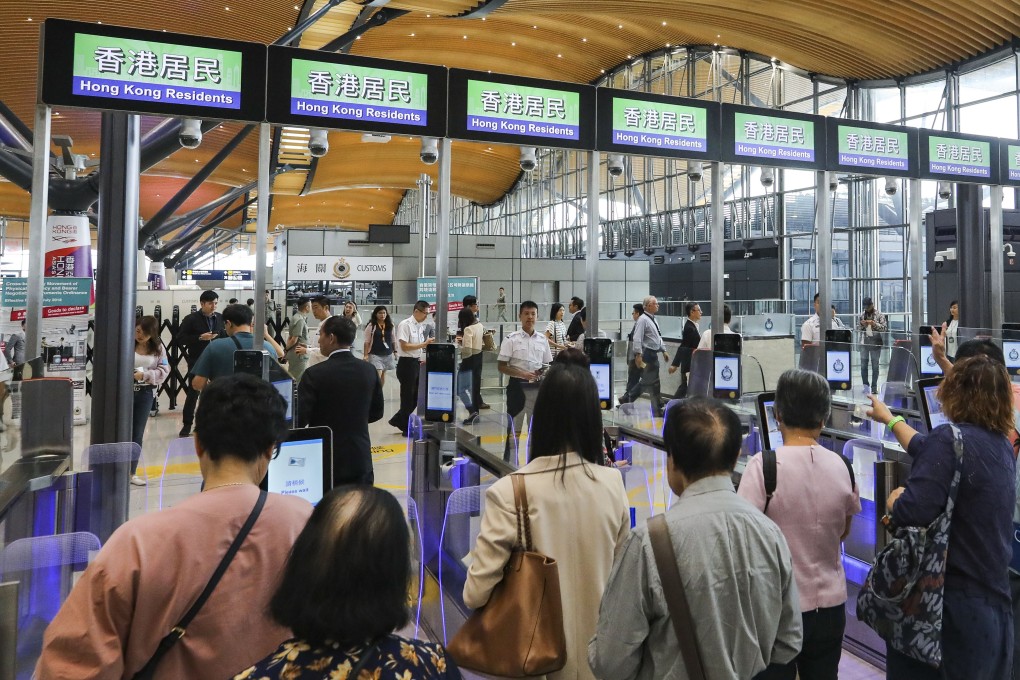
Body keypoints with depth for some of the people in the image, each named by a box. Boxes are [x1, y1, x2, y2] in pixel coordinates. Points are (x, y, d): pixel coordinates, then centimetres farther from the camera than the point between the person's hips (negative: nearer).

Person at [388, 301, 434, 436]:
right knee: (408, 397, 4)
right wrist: (424, 344, -23)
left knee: (416, 396, 14)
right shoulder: (405, 325, -15)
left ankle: (397, 421, 29)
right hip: (406, 364, -8)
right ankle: (406, 428, 19)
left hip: (416, 363, 8)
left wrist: (422, 359, 5)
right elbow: (404, 346, -20)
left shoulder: (420, 326, 9)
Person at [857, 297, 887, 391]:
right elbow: (858, 329, 15)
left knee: (875, 366, 0)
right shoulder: (862, 316, 11)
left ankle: (874, 387, 5)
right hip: (864, 343, 3)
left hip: (876, 343, -3)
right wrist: (862, 325, -6)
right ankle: (865, 385, 10)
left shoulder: (880, 315, 1)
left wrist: (875, 324, -18)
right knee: (863, 365, 2)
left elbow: (885, 328, -4)